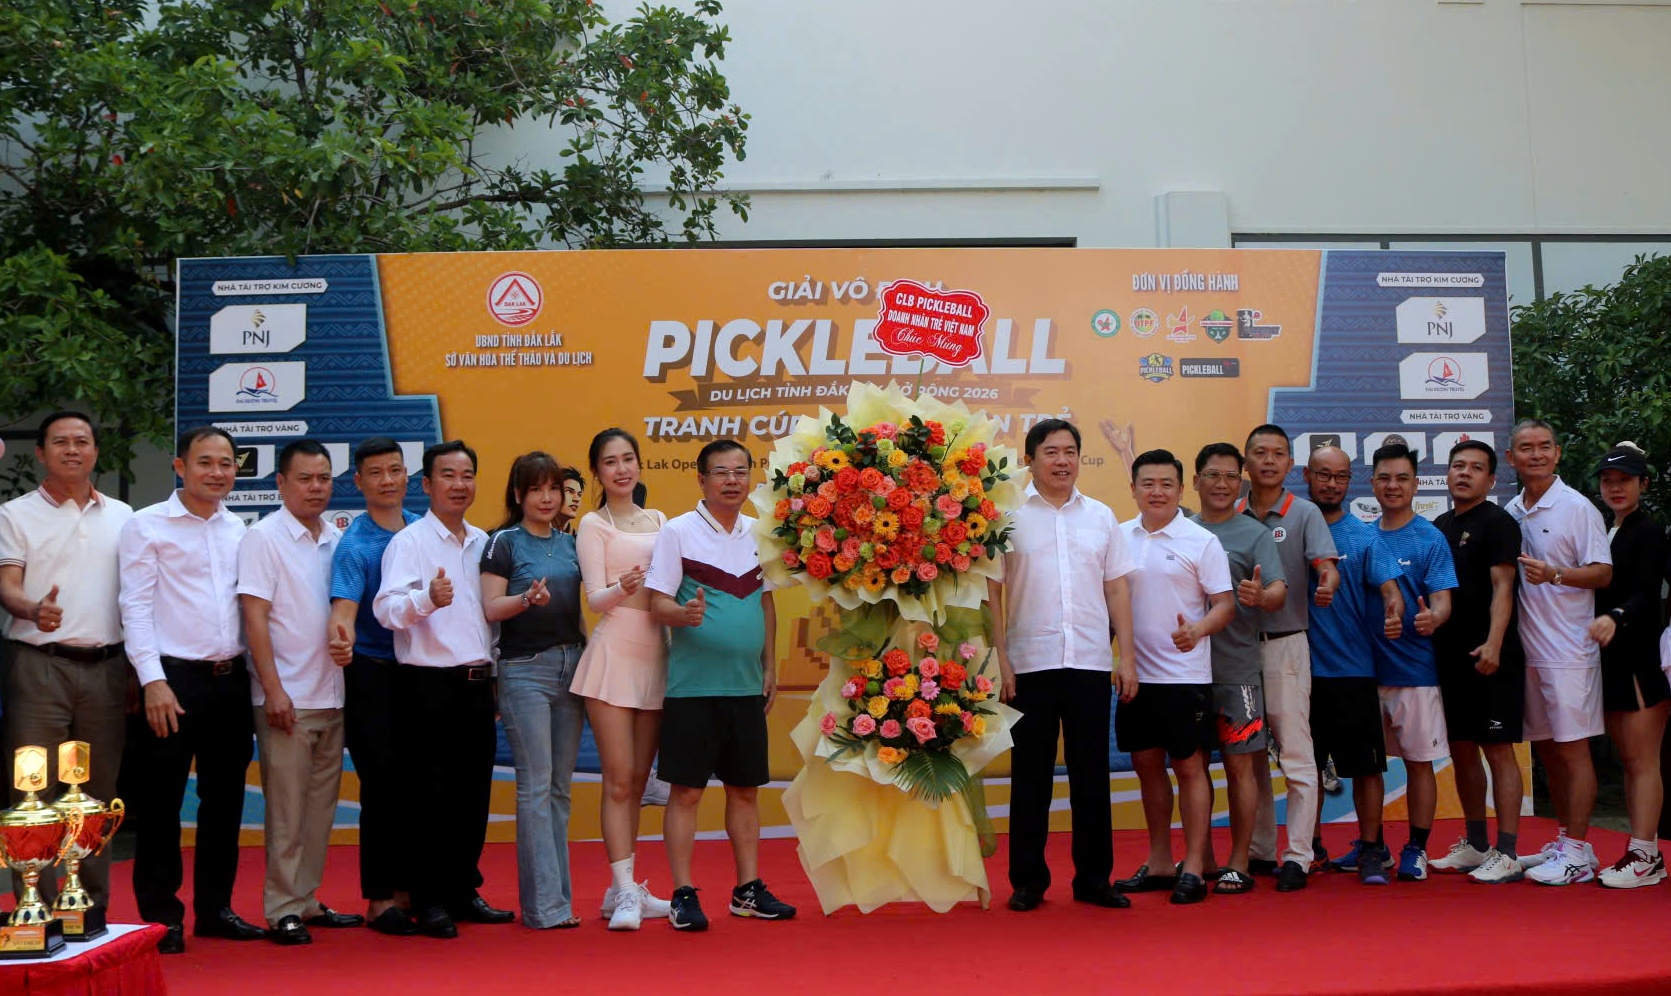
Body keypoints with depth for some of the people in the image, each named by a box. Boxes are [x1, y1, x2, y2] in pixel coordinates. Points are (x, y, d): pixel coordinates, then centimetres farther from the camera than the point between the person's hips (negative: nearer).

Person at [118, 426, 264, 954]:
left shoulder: (238, 529, 12)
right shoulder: (147, 525, -3)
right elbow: (136, 607, -8)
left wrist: (257, 672, 8)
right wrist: (153, 681, -15)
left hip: (231, 679, 5)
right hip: (174, 678, -5)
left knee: (224, 799, 11)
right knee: (160, 802, 1)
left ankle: (214, 907, 22)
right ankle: (160, 915, 11)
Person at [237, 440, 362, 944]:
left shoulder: (337, 539, 11)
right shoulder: (263, 538, -5)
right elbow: (255, 618, -10)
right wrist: (274, 689, -16)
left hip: (332, 695, 6)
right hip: (288, 696, -6)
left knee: (321, 804, 11)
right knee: (286, 807, -2)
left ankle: (307, 900, 20)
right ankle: (282, 910, 5)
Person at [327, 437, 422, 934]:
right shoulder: (353, 544, -10)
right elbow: (344, 605, -23)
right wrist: (340, 634, -43)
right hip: (372, 675, -5)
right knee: (382, 786, -2)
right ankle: (379, 898, 7)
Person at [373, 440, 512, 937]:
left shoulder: (483, 543, 14)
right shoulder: (409, 542, -6)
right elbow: (387, 607, -20)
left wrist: (494, 672, 16)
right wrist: (427, 598, -38)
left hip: (477, 683, 6)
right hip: (429, 686, -6)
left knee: (473, 795, 11)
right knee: (429, 798, -1)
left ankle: (464, 891, 21)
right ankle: (428, 900, 7)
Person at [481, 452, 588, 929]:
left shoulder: (569, 542, 13)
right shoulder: (504, 541, -2)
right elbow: (491, 608, -9)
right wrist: (527, 598, -26)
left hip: (570, 664, 6)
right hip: (524, 670, -5)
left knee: (559, 787, 8)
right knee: (535, 787, -7)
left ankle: (557, 898, 14)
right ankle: (544, 904, -4)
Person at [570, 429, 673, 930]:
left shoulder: (658, 521, 15)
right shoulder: (594, 525, 1)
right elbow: (595, 599, -7)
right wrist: (622, 588, -27)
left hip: (655, 654, 5)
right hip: (614, 653, -5)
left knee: (638, 780, 8)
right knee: (619, 778, -6)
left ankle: (625, 889, 15)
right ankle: (625, 889, -3)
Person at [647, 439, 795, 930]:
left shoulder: (759, 533, 10)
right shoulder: (677, 532, -4)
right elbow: (658, 601, -8)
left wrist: (770, 665, 13)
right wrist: (684, 613, -29)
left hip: (747, 685, 5)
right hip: (692, 685, -5)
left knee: (745, 788, 11)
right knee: (686, 790, -1)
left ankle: (749, 889, 21)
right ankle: (683, 895, 7)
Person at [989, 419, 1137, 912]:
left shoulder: (1101, 516, 10)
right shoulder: (1009, 515, 1)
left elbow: (1117, 589, 11)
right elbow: (991, 591, 0)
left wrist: (1126, 658, 6)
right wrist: (1000, 659, -6)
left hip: (1091, 663, 2)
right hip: (1030, 665, -2)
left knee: (1092, 774, 7)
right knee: (1031, 776, 5)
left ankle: (1094, 877, 16)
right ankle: (1028, 880, 14)